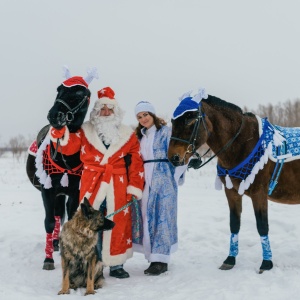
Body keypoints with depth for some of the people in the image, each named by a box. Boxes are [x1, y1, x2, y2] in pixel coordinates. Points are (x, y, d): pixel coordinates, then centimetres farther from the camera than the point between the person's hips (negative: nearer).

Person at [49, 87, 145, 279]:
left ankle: (116, 264, 14)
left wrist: (135, 187, -3)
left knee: (118, 223, 3)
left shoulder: (127, 135, 8)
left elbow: (136, 162, 5)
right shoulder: (85, 131, 9)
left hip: (118, 186, 1)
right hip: (92, 185, 0)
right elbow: (69, 147, -4)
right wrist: (60, 134, -24)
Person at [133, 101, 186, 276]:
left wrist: (176, 177, -13)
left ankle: (160, 260, -6)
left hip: (164, 179, -6)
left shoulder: (166, 131, -3)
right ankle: (154, 256, 13)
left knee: (162, 217, -6)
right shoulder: (140, 135, 17)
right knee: (148, 217, 5)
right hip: (146, 181, 7)